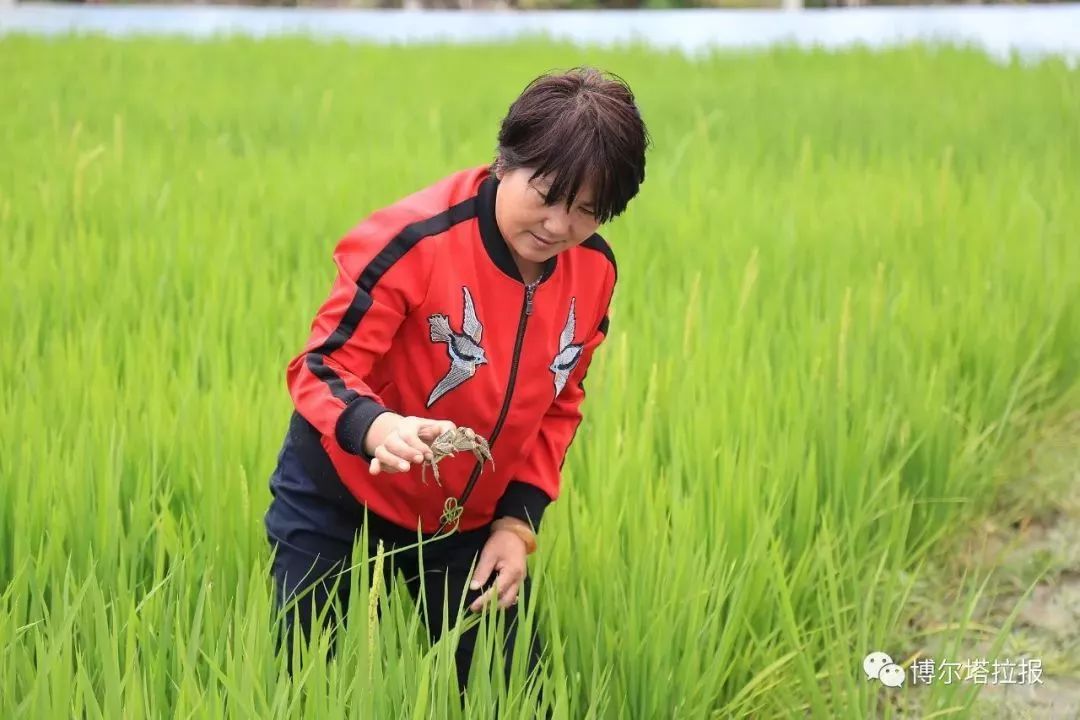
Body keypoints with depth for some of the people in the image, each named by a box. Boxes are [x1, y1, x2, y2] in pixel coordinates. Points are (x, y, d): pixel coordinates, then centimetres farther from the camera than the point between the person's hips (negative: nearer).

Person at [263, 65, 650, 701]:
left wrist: (519, 519, -6)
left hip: (469, 522, 5)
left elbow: (557, 406, 5)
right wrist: (375, 428, -48)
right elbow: (322, 368, -26)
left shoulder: (593, 271, -8)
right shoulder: (412, 241, -27)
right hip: (341, 503, -5)